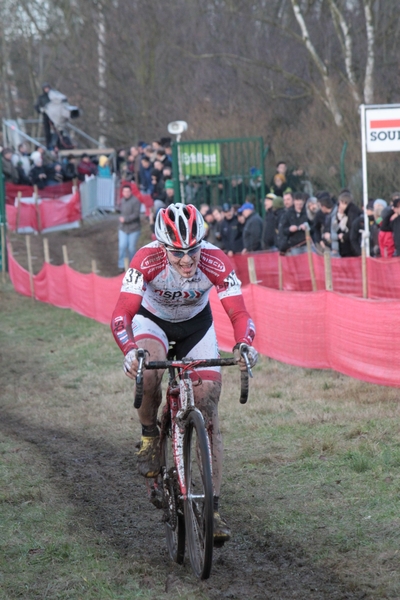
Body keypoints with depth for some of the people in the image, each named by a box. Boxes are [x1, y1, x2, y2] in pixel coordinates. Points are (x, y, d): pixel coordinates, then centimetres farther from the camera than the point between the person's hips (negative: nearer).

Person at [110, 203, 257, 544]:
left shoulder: (215, 262, -32)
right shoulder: (147, 260, -34)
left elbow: (239, 313, -32)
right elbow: (121, 314, -37)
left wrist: (244, 345, -53)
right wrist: (130, 351, -57)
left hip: (196, 324, 1)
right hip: (152, 320, -1)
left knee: (208, 410, -9)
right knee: (148, 368, -36)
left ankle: (212, 506, -6)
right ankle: (150, 436, -7)